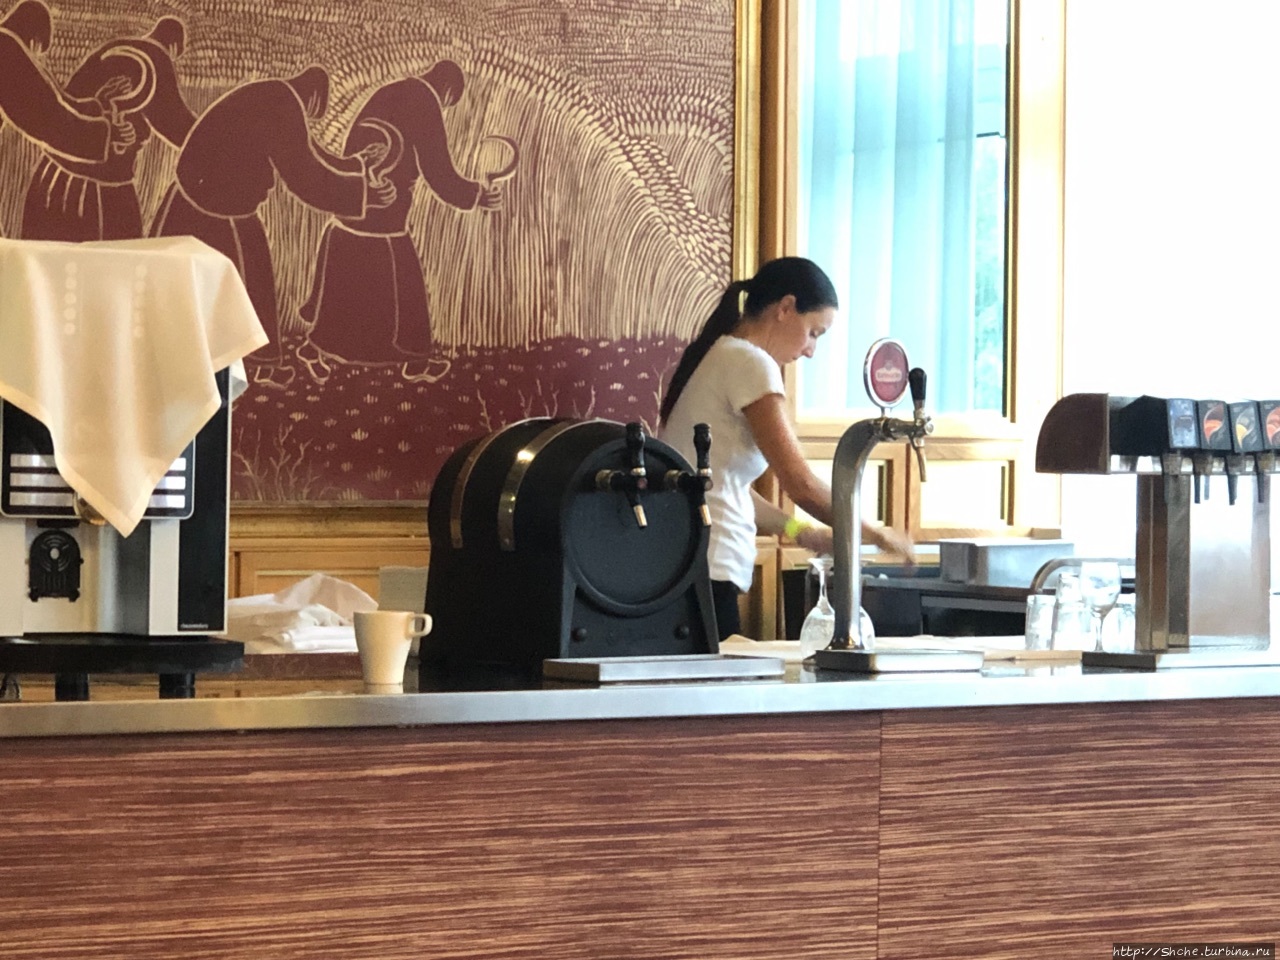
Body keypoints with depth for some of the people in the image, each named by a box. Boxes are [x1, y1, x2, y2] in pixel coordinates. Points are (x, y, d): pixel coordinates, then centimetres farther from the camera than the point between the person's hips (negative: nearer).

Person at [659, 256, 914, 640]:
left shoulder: (712, 356, 19)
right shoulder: (750, 364, -9)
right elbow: (801, 484, -13)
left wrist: (800, 533, 19)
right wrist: (874, 534, -1)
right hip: (706, 576, -9)